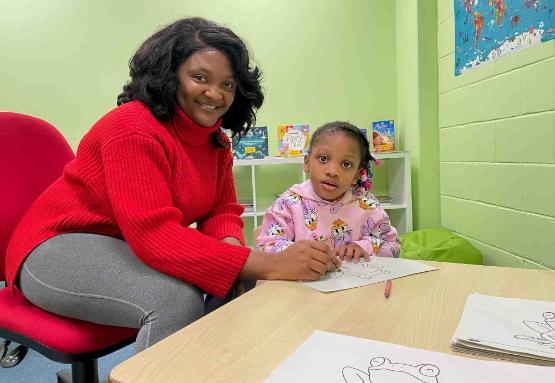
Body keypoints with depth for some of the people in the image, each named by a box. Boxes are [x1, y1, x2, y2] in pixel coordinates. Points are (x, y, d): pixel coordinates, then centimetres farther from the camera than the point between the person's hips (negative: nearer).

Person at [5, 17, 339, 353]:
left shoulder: (216, 139, 0)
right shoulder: (134, 129, -25)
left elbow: (222, 211, 1)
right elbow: (155, 234, -35)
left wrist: (232, 248, -24)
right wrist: (270, 265, -41)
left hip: (136, 246, 7)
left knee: (241, 280, -10)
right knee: (177, 299, -32)